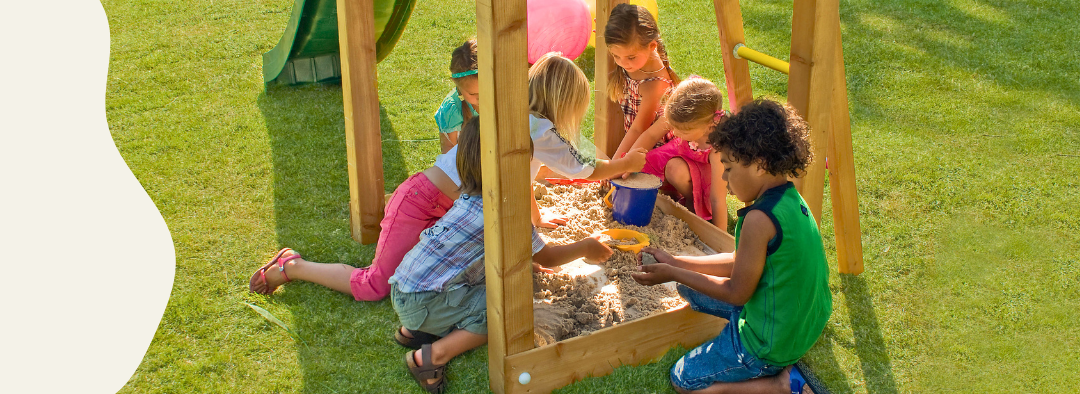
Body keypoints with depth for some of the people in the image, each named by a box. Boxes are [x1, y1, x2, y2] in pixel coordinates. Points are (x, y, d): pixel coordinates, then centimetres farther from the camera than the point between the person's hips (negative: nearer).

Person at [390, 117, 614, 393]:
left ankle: (413, 331, 14)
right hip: (422, 302, -8)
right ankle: (433, 356, -14)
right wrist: (586, 248, 14)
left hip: (403, 289, 8)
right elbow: (546, 258, -1)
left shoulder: (472, 198, 8)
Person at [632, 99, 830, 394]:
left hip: (771, 343, -9)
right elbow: (741, 262, 8)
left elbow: (736, 293, -19)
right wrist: (676, 264, 7)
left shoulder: (760, 218, -29)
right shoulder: (793, 201, 0)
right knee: (689, 289, 19)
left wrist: (673, 274, -9)